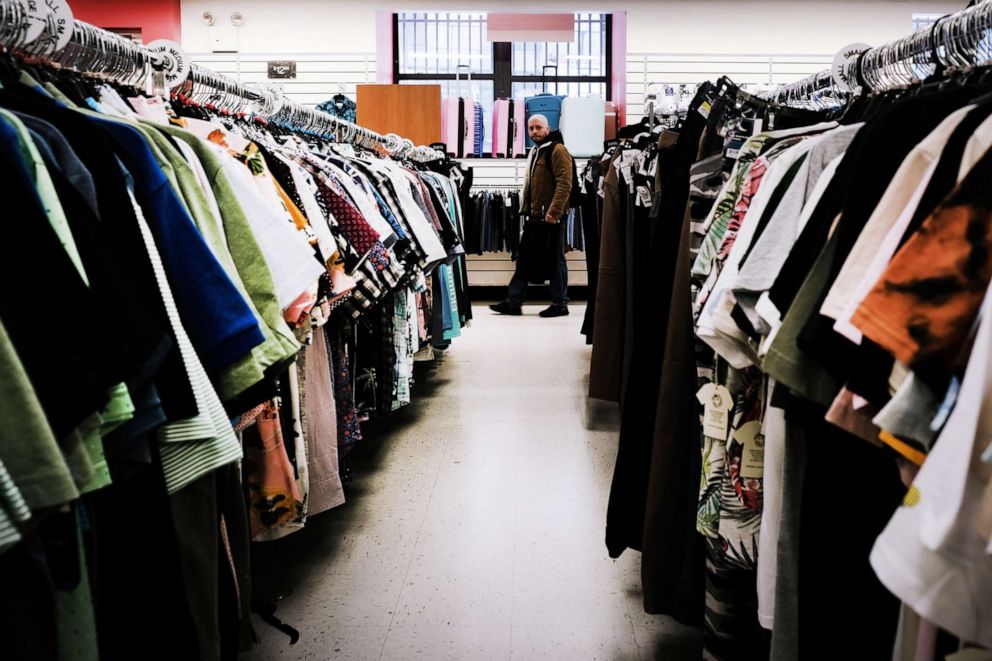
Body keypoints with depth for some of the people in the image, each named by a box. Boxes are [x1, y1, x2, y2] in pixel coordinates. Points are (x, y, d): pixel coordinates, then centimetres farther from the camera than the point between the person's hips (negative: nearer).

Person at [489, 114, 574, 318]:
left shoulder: (557, 150, -9)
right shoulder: (535, 152, 20)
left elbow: (564, 183, -19)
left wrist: (554, 211, -24)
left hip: (550, 217, -9)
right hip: (534, 217, 9)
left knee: (555, 260, 0)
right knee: (524, 258, 9)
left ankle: (560, 303, 9)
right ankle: (513, 301, 14)